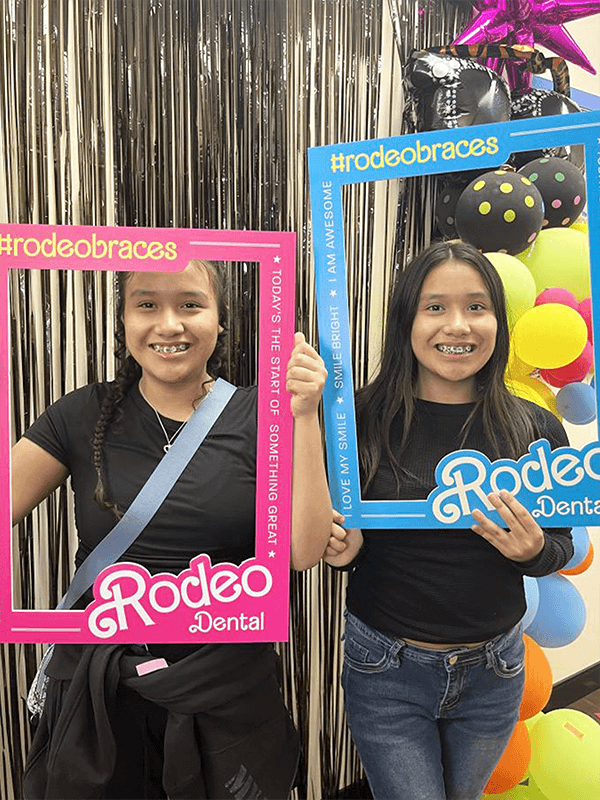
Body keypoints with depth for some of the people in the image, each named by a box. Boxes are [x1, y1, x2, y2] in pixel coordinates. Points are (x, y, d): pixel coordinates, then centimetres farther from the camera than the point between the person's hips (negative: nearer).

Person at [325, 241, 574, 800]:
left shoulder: (536, 429, -9)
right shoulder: (360, 419, -15)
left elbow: (563, 547, 3)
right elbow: (329, 538, -1)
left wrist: (533, 549, -19)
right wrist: (342, 549, -23)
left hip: (493, 673, 3)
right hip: (386, 672, -2)